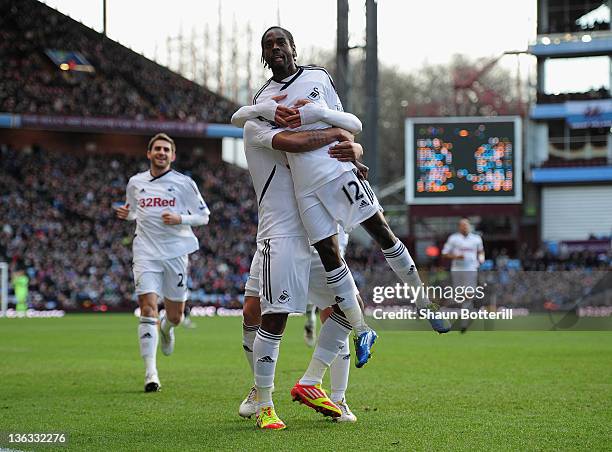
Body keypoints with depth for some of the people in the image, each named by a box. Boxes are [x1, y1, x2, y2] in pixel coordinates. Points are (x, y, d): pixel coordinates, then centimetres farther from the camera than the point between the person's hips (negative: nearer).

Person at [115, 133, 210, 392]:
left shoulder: (184, 183, 1)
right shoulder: (135, 183, 9)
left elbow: (203, 215, 5)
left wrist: (180, 219, -14)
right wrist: (126, 214, 2)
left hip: (176, 252, 0)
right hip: (146, 253, 0)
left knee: (175, 316, 7)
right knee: (148, 309, -15)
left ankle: (166, 329, 47)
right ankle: (150, 373, -16)